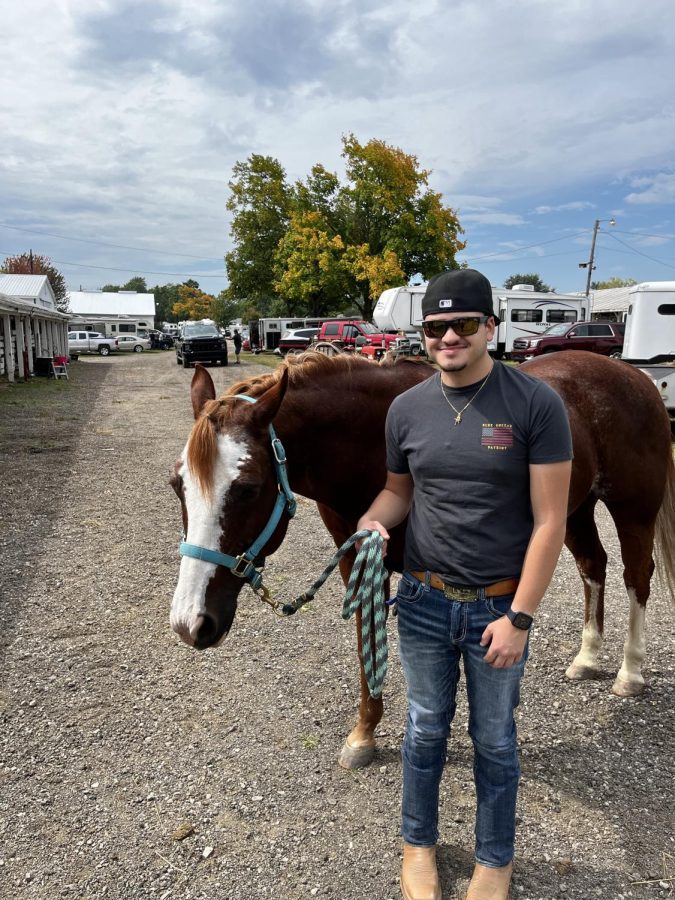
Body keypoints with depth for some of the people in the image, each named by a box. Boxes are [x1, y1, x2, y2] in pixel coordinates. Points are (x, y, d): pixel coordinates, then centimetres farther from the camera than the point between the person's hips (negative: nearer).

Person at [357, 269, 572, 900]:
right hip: (424, 602, 3)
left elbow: (549, 522, -12)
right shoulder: (407, 409, -3)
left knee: (494, 741, 17)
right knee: (425, 729, 20)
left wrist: (518, 617, -13)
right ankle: (418, 843, 46)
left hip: (498, 607, -2)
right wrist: (373, 521, -12)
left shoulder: (536, 404, -14)